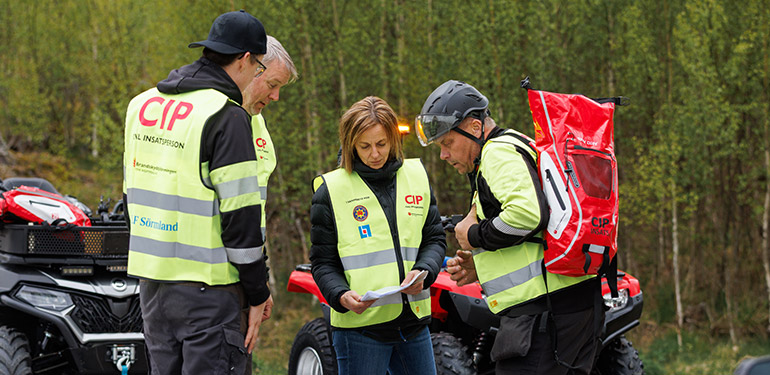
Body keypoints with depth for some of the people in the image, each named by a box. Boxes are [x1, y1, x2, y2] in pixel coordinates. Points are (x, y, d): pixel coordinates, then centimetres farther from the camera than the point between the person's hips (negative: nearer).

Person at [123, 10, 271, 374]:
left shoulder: (142, 104, 12)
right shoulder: (226, 116, -13)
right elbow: (239, 215, -15)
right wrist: (257, 293, -8)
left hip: (149, 277, 8)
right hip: (206, 288, -8)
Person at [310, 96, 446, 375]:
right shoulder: (331, 189, -1)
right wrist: (341, 296, -20)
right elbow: (323, 261, 0)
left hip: (414, 321, 4)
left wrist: (422, 272, -7)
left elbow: (435, 238, 13)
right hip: (359, 323, -4)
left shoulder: (416, 176, 10)